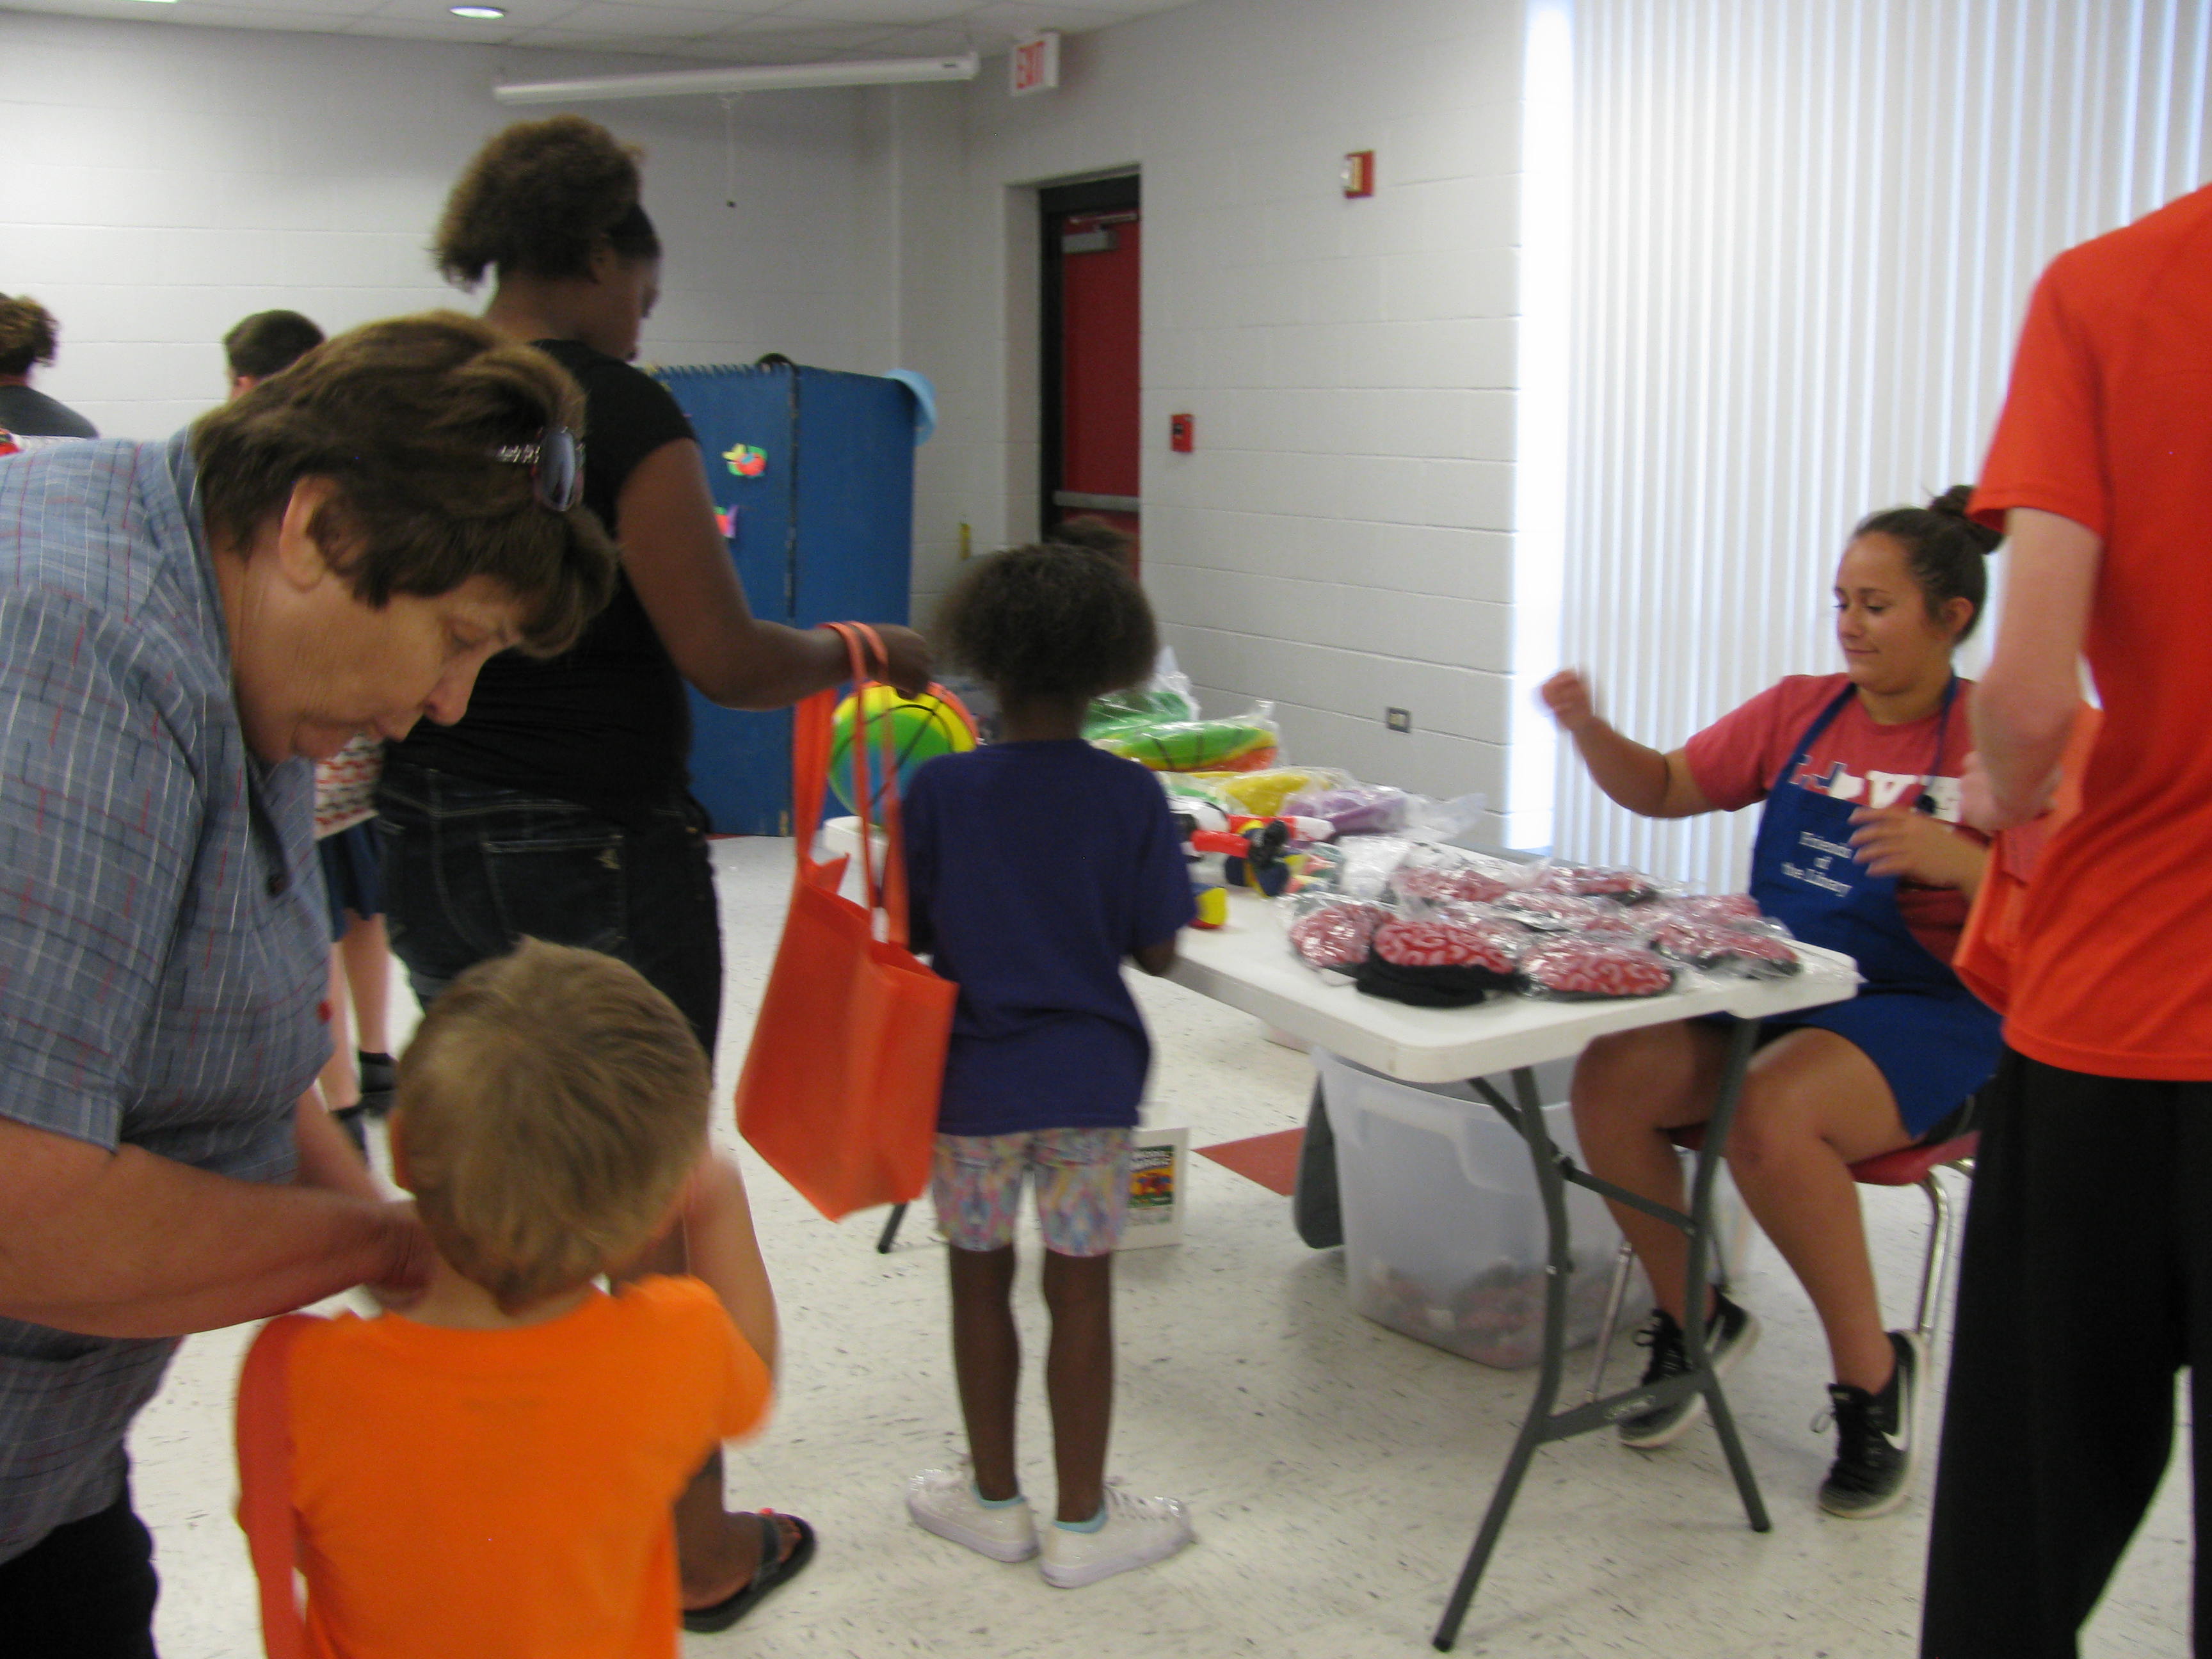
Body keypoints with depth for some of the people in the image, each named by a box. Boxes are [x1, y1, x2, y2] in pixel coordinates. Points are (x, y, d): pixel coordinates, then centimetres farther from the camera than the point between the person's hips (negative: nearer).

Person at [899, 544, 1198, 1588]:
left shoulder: (940, 790, -11)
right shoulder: (1132, 797, -10)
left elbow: (908, 936, -6)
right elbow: (1158, 952, -6)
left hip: (971, 1079, 0)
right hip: (1090, 1077, 0)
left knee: (979, 1277, 15)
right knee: (1081, 1288, 9)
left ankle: (994, 1500, 28)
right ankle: (1081, 1522, 20)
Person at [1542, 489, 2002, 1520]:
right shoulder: (1800, 711, 10)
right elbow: (1664, 790, 13)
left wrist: (1958, 859, -28)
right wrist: (1587, 730, -5)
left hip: (1922, 1015, -5)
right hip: (1768, 994, 5)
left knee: (1772, 1116, -34)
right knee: (1608, 1078, -20)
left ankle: (1872, 1372, -9)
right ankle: (1694, 1319, 4)